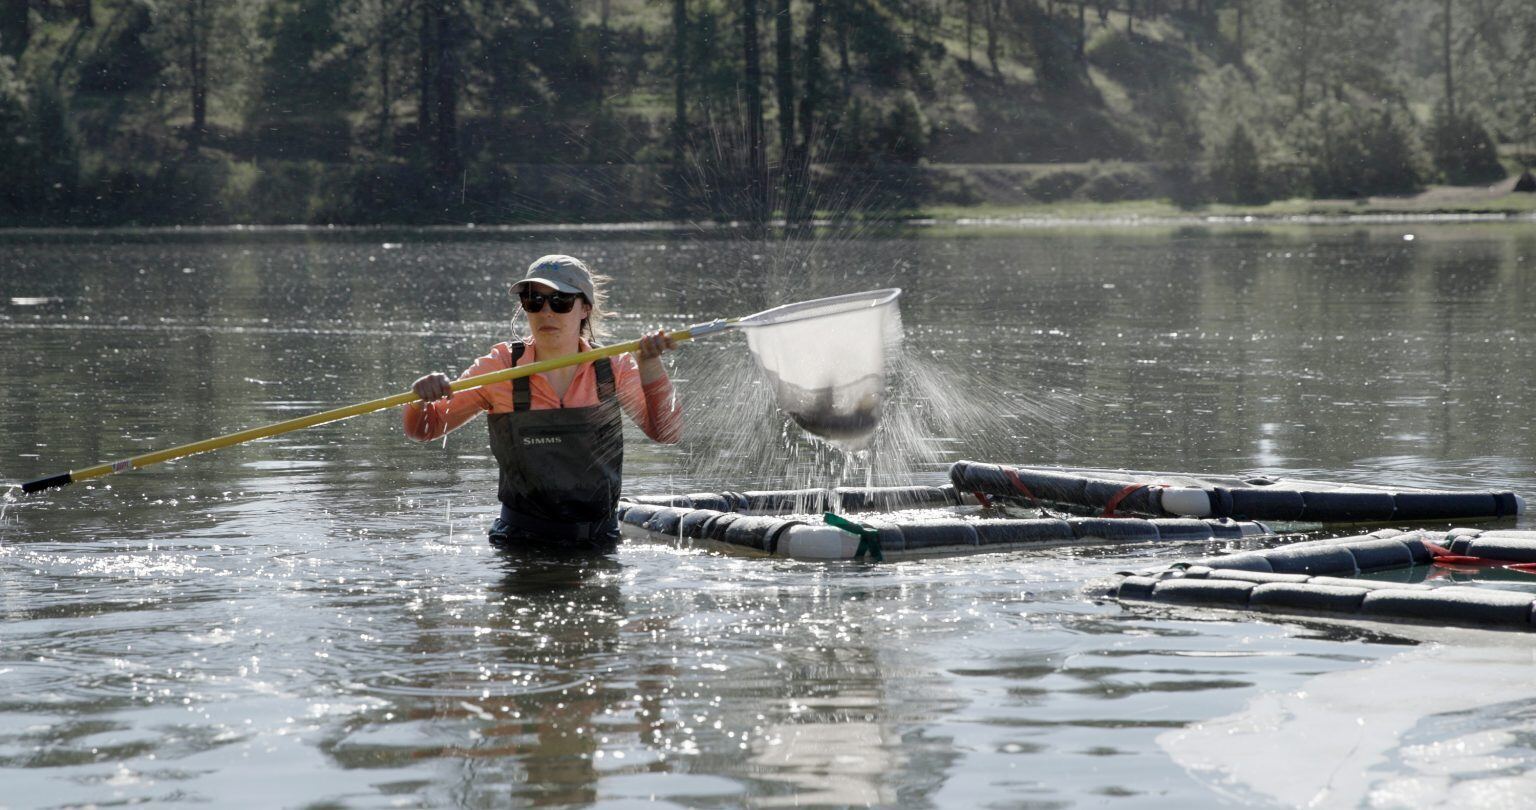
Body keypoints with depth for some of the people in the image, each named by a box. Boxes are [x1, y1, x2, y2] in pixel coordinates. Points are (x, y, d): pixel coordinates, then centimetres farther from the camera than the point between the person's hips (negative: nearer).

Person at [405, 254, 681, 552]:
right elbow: (423, 429, 1)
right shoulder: (499, 367, -1)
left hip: (598, 540, 1)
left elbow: (666, 433, -10)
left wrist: (650, 366, -24)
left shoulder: (614, 368, 2)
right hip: (521, 539, -1)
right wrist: (421, 399, -22)